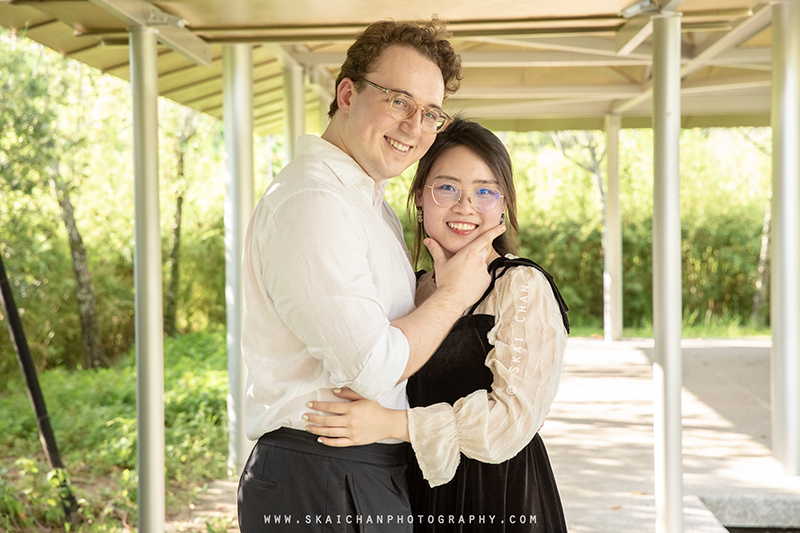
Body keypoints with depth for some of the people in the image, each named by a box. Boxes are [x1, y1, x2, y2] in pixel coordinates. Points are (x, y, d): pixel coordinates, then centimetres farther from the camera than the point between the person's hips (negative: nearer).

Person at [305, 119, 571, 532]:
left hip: (501, 498, -6)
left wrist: (390, 424, -23)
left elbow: (513, 418, -20)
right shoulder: (423, 290, 9)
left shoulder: (523, 286, -13)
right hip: (424, 496, 6)